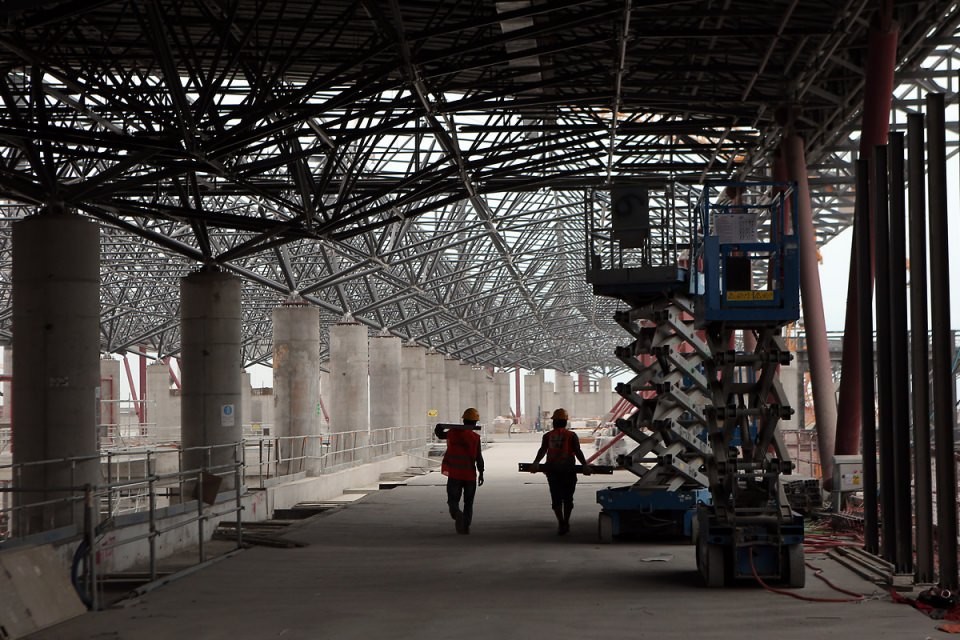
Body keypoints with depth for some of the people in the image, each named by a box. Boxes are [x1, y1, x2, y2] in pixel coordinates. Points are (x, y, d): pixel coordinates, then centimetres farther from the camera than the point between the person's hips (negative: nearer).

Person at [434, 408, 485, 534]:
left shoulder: (453, 432, -1)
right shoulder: (475, 437, -7)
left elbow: (440, 434, 17)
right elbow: (478, 457, -8)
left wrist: (439, 428, 32)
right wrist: (481, 473, -1)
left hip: (454, 473, 1)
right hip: (470, 475, -1)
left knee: (453, 500, 6)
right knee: (468, 503, 15)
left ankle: (457, 514, -25)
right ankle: (465, 527, 12)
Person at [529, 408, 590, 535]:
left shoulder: (547, 436, 5)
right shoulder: (571, 436, 2)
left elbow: (542, 450, -9)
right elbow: (578, 451, -9)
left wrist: (536, 463, -19)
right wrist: (585, 465, -14)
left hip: (552, 471, 0)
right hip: (568, 471, 0)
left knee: (556, 499, 4)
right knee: (567, 498, 14)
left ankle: (561, 523, -12)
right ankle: (565, 523, 22)